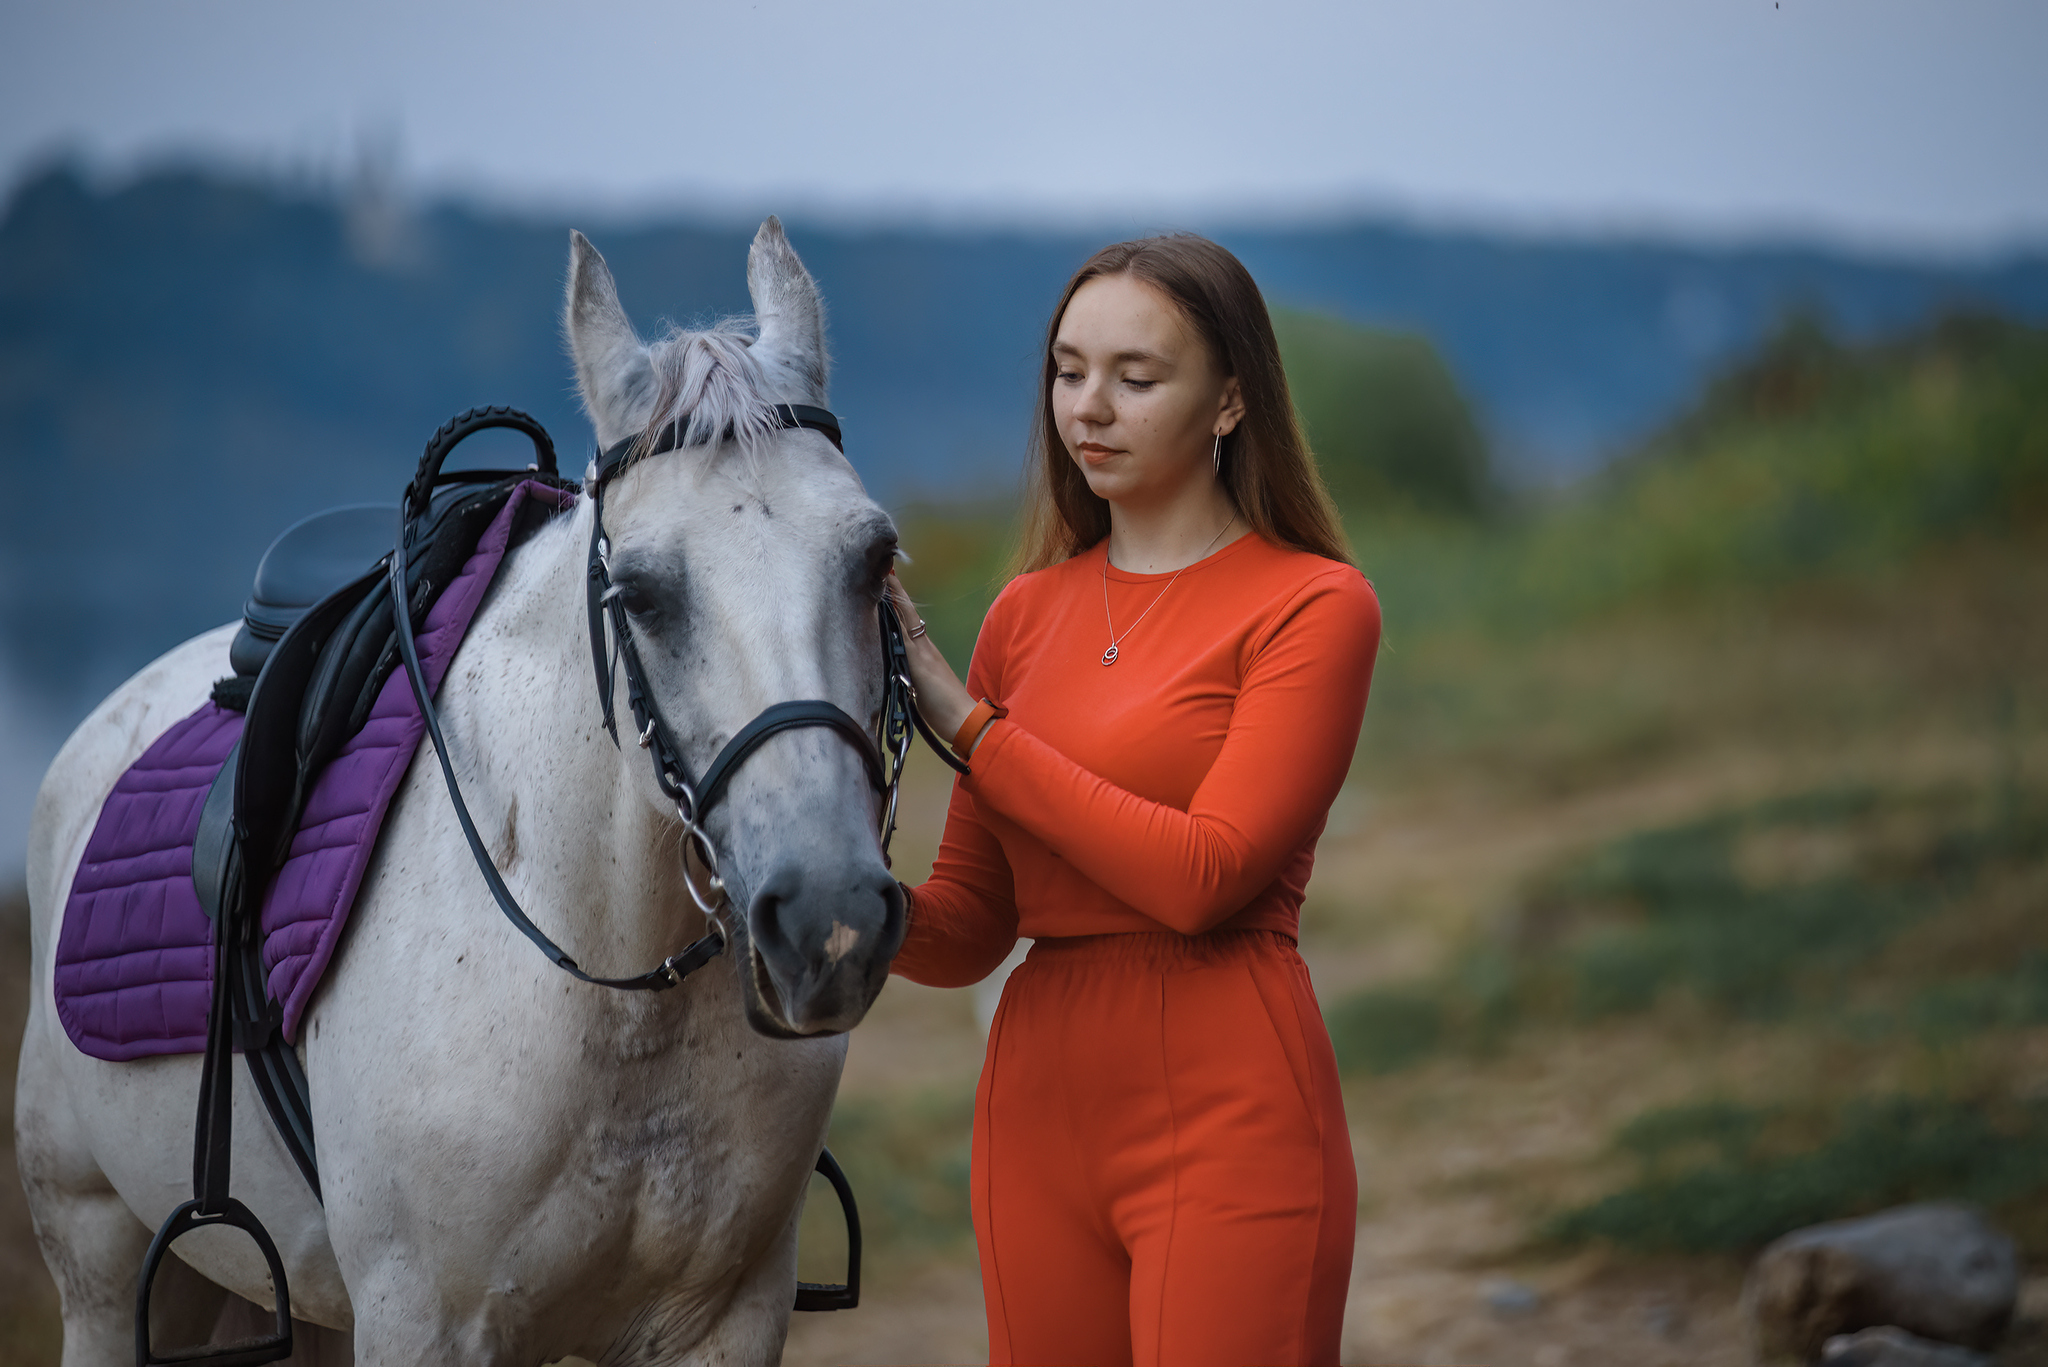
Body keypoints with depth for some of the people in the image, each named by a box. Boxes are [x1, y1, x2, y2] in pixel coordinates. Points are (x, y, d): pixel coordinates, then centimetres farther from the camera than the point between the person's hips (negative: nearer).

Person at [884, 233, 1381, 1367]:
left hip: (1229, 1114, -5)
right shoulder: (1029, 613, 12)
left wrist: (968, 723, -11)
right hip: (1039, 1112, 5)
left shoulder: (1314, 605, -4)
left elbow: (1202, 875, -16)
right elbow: (969, 930, 12)